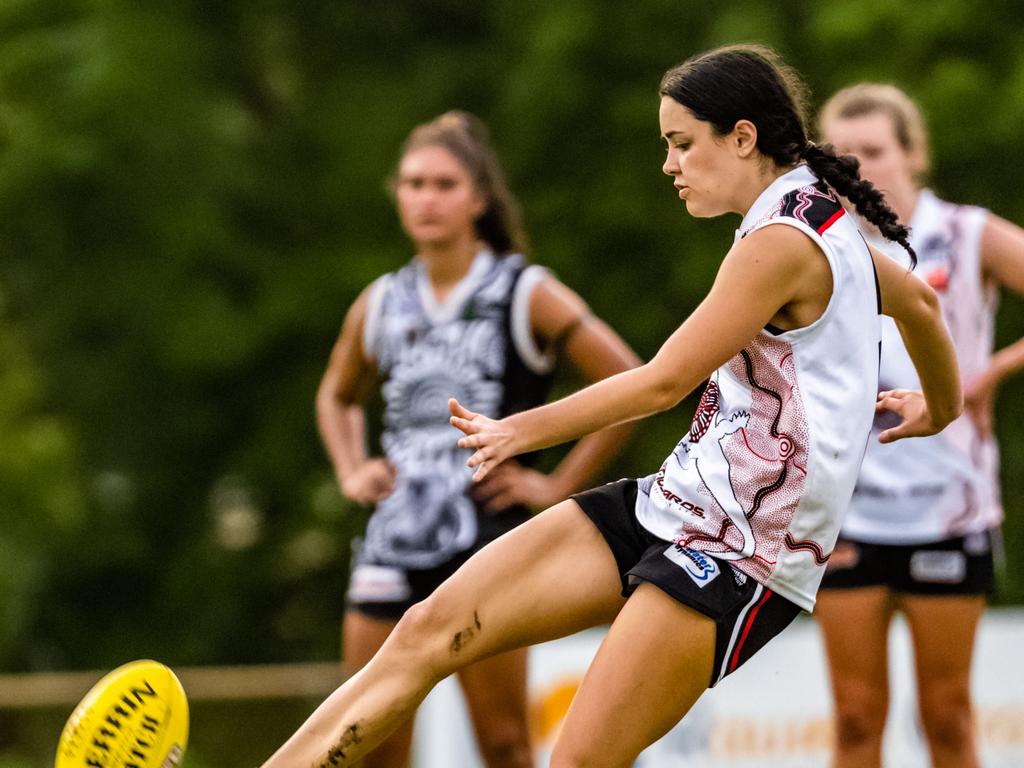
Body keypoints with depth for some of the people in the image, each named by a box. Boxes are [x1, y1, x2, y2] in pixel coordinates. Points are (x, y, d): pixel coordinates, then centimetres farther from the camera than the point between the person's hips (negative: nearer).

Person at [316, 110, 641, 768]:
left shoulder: (525, 295, -3)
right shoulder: (382, 304, 11)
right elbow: (338, 397, 31)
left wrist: (561, 485, -7)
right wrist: (352, 472, 14)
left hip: (488, 537, -5)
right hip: (394, 541, 5)